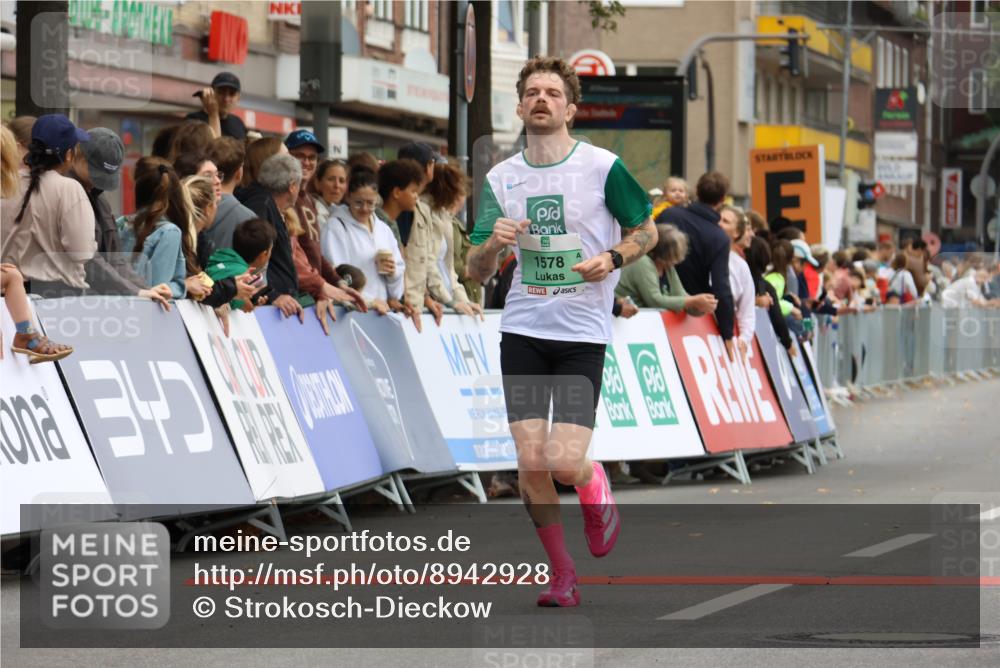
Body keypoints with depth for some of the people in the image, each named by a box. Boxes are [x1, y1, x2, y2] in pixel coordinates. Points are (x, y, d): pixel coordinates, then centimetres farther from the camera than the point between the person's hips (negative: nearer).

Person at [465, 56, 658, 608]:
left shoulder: (602, 167, -3)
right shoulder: (501, 178, 7)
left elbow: (646, 232, 9)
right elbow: (477, 272, 9)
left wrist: (611, 259, -11)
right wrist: (493, 243, -13)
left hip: (583, 334, -3)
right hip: (522, 330, 3)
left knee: (565, 463, -13)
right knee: (530, 462, -6)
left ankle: (597, 491, 24)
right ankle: (561, 574, 12)